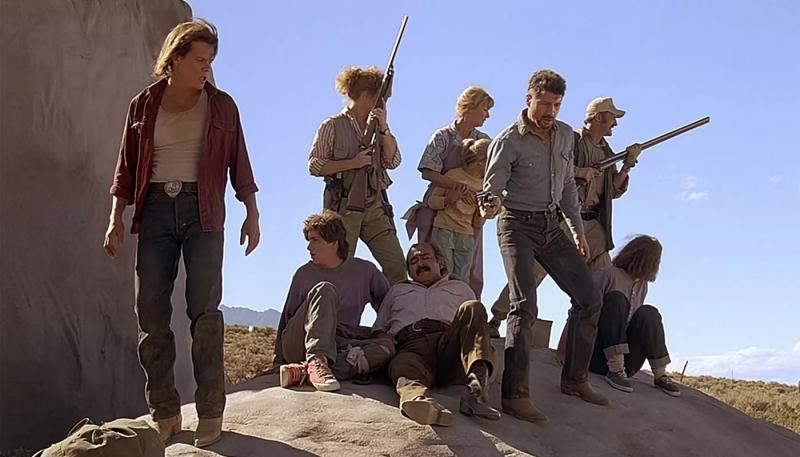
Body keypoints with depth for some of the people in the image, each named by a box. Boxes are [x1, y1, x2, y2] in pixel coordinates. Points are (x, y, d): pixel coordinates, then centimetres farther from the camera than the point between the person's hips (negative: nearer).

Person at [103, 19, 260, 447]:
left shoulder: (220, 105, 8)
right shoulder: (144, 105, 9)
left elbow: (238, 163, 8)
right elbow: (127, 167, 11)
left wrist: (251, 214, 1)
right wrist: (117, 219, 5)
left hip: (202, 211, -1)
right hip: (156, 209, 2)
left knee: (204, 309, -9)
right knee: (150, 311, -1)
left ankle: (211, 411, -4)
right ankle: (164, 411, 7)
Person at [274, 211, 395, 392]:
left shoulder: (365, 270, 12)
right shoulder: (304, 274, 12)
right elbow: (287, 317, 15)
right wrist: (279, 361, 9)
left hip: (339, 345, 1)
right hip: (298, 344, -1)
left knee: (388, 343, -28)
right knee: (324, 289, -24)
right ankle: (316, 361, -46)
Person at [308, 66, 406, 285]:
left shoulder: (376, 125, 14)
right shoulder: (333, 126, -1)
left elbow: (393, 161, 4)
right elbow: (314, 166, -6)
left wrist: (383, 129, -8)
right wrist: (352, 163, -15)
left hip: (375, 206, 5)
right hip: (343, 206, -5)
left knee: (397, 265, -2)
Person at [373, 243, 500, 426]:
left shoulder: (460, 287, 38)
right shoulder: (397, 290, 40)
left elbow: (477, 324, 30)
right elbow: (378, 330, 32)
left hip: (449, 345, 1)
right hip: (411, 347, -1)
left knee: (472, 308, -28)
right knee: (401, 365, -37)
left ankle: (477, 385, -49)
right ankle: (417, 397, -73)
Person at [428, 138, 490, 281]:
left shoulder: (484, 186, 11)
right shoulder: (453, 175, 1)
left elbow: (477, 224, 13)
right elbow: (431, 201, 2)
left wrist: (482, 213, -8)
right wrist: (449, 199, -14)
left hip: (466, 238, 4)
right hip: (444, 232, -4)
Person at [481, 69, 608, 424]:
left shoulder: (565, 135, 7)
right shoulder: (509, 141, -13)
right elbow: (492, 188, -14)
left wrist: (577, 229, 16)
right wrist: (492, 203, -38)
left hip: (552, 226, 7)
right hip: (518, 225, -7)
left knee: (589, 298, 5)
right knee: (525, 305, -21)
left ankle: (575, 379, 18)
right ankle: (515, 395, -21)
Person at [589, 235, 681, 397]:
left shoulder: (642, 285, 13)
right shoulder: (609, 275, -9)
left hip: (625, 362, 5)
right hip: (598, 357, -5)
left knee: (648, 313, -13)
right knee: (616, 299, -24)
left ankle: (660, 375, -14)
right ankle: (615, 370, -31)